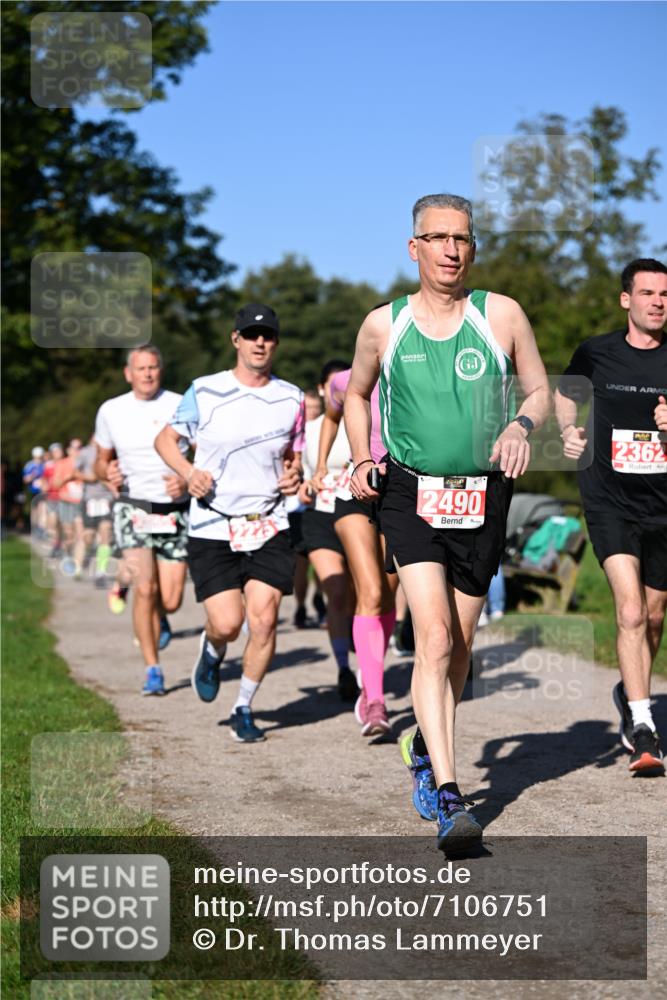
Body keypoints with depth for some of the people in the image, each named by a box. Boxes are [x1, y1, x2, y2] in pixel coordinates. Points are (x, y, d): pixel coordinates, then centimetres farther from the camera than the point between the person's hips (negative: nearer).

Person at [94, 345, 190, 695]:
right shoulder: (111, 411, 5)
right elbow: (101, 460, 16)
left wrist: (187, 479, -16)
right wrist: (107, 473, -7)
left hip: (174, 511, 0)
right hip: (133, 509, 0)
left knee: (170, 600, -1)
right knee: (145, 588, -17)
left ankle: (157, 617, 37)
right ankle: (152, 670, -5)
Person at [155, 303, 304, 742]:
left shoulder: (291, 398, 7)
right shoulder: (205, 392, 0)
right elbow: (166, 438, 10)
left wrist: (294, 475, -2)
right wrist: (188, 471, -9)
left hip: (269, 526, 2)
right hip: (212, 527, -2)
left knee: (264, 620, -9)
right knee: (227, 624, -10)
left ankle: (244, 710, 11)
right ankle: (212, 652, 29)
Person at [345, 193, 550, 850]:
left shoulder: (502, 315, 2)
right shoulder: (383, 325, 3)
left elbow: (539, 389, 10)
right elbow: (357, 393, 20)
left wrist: (521, 425, -12)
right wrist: (361, 458, 5)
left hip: (483, 499, 2)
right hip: (410, 496, -1)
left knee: (458, 645, 12)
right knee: (433, 638, -17)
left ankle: (426, 748, 39)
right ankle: (448, 796, -20)